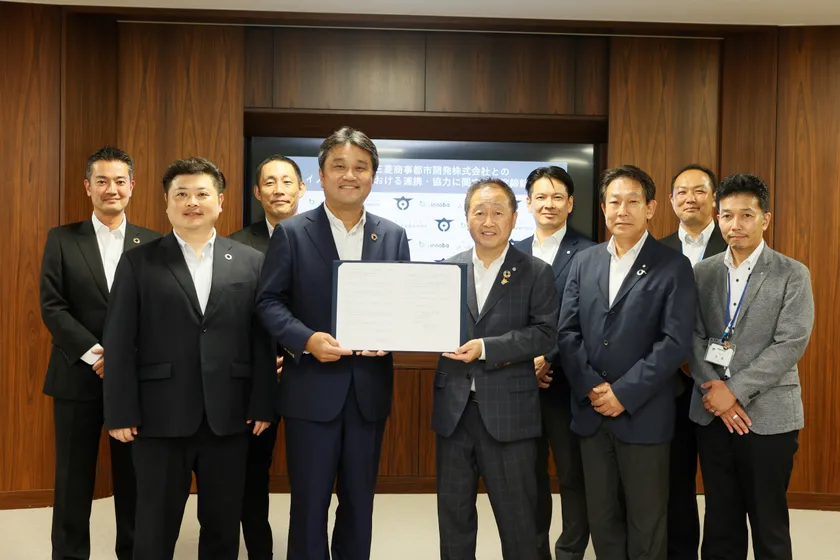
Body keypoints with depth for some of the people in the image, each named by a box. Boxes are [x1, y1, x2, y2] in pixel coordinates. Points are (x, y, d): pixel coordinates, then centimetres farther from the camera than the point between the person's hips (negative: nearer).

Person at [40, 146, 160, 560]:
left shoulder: (153, 243, 4)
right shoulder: (61, 239, 4)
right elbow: (51, 306, -3)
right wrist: (94, 353, -13)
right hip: (78, 375, 0)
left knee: (134, 477, 9)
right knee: (74, 478, 8)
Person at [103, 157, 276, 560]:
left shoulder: (251, 262, 6)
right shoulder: (138, 262, 3)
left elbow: (262, 339, 3)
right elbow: (120, 343, -1)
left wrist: (262, 405, -1)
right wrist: (120, 412, -6)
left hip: (228, 416, 1)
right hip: (160, 416, -1)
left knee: (224, 525, 13)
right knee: (155, 527, 11)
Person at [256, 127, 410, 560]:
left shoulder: (393, 235, 7)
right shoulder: (292, 232, -2)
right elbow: (269, 301, -4)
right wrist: (306, 339, -20)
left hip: (369, 389, 3)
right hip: (312, 388, -3)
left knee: (360, 500, 15)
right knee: (309, 501, 8)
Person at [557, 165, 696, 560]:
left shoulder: (673, 266, -4)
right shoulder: (584, 262, 8)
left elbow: (675, 343, -12)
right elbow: (567, 331, 3)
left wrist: (623, 393, -15)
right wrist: (591, 387, -9)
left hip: (643, 414, -3)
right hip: (591, 411, 4)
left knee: (645, 523, 10)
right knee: (601, 519, 14)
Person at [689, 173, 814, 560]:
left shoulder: (792, 275, -3)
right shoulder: (702, 273, 7)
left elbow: (791, 344, -12)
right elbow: (693, 338, 3)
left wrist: (736, 392, -15)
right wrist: (715, 389, -11)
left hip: (768, 416, -3)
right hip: (712, 413, 3)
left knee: (769, 526, 9)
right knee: (720, 521, 13)